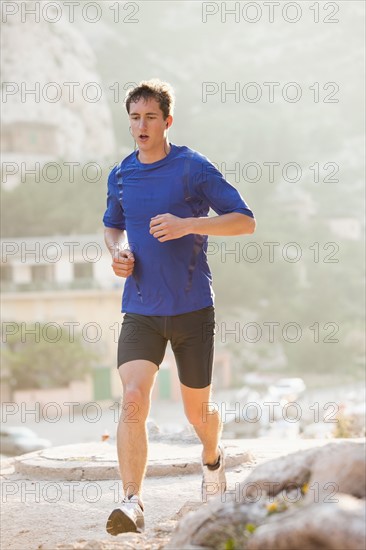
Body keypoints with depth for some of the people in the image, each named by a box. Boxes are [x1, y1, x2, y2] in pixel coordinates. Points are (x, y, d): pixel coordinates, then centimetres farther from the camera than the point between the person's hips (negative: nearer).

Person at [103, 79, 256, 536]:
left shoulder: (193, 168, -6)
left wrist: (188, 224, -22)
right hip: (140, 311, 3)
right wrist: (118, 250, 3)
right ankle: (132, 502, -18)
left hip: (192, 309, -2)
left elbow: (245, 221, -8)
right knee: (133, 399, -17)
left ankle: (212, 460, 44)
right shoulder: (120, 176, 8)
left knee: (196, 409, 10)